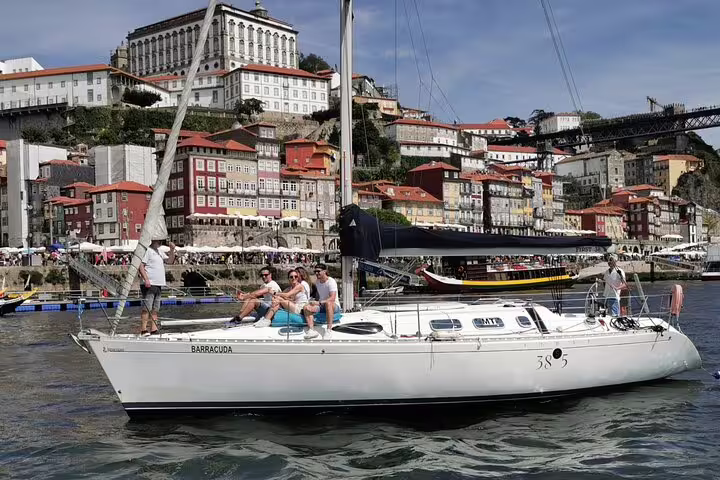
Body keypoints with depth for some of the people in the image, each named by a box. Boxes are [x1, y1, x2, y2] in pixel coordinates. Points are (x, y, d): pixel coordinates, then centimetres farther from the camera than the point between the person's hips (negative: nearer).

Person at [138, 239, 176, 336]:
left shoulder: (159, 251, 21)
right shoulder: (147, 251, -6)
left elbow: (170, 260, 24)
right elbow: (141, 266, -13)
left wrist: (172, 250, 10)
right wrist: (146, 279, -23)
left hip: (158, 284, 9)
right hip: (149, 284, -9)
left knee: (155, 309, 8)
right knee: (147, 308, -11)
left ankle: (154, 329, 10)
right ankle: (143, 329, -11)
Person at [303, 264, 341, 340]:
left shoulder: (331, 281, -14)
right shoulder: (317, 282, 10)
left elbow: (332, 298, -27)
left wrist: (319, 303, -35)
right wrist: (315, 303, 9)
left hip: (335, 306, -7)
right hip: (322, 306, 7)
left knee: (328, 303, -42)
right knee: (307, 307, -18)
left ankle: (329, 330, -45)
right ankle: (311, 330, -32)